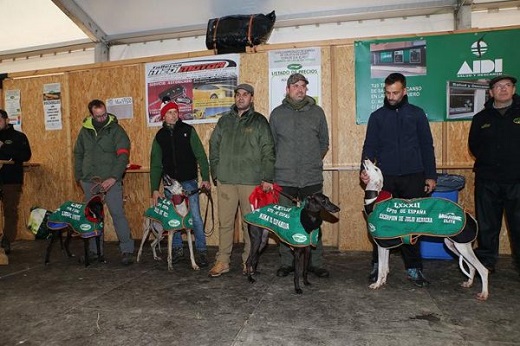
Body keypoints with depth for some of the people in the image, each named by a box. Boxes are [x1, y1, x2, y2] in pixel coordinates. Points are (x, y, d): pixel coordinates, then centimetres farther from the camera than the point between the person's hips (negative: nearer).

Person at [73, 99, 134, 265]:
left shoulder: (116, 129, -5)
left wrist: (113, 178, -21)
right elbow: (78, 154, 17)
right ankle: (94, 250, 24)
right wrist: (79, 176, 9)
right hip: (89, 182, 5)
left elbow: (123, 156, -13)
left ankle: (127, 251, -2)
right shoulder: (85, 130, 8)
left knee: (118, 214, -8)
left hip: (111, 181, -4)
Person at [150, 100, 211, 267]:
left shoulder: (188, 130, 0)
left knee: (195, 217, -4)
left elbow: (200, 155, -3)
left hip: (189, 182, -3)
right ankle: (178, 248, 25)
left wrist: (206, 178, -11)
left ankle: (201, 250, 7)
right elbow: (155, 164, 7)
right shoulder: (160, 136, 7)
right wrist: (154, 189, 0)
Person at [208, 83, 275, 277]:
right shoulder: (224, 120, 14)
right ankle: (222, 261, 16)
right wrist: (215, 173, 7)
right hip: (225, 180, 3)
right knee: (225, 222, 5)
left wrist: (267, 178, -7)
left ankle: (249, 261, 18)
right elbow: (214, 147, 16)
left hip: (251, 181, -2)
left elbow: (268, 151, 0)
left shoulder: (259, 121, 5)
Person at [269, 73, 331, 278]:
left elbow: (324, 142, 15)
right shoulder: (277, 114, 8)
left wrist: (314, 162, 8)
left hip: (312, 178, 0)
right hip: (284, 178, 0)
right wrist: (281, 164, 6)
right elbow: (272, 145, 13)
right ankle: (286, 262, 18)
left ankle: (316, 262, 17)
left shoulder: (317, 112, 9)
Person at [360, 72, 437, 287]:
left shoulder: (416, 114, 8)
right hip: (386, 178, 0)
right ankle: (378, 265, 15)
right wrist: (365, 169, -12)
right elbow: (370, 146, 4)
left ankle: (414, 267, 15)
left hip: (413, 177, 0)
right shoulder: (377, 116, 8)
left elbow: (427, 146, 8)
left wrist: (431, 175, 3)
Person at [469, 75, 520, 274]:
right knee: (486, 224, 9)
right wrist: (487, 161, 4)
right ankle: (486, 261, 21)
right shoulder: (481, 118, 11)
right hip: (487, 181, 2)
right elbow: (473, 145, 14)